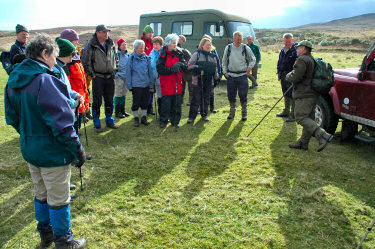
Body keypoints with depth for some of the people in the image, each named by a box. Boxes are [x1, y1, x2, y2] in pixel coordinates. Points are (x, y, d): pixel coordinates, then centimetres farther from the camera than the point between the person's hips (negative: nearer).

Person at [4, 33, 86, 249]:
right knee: (58, 199, 8)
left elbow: (12, 118, 12)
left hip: (30, 150, 9)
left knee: (41, 195, 24)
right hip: (53, 153, -8)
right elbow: (61, 123, -24)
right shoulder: (46, 81, -22)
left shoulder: (13, 80, 5)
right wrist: (78, 150, -15)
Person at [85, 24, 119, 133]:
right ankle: (96, 124, 12)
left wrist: (114, 70, 11)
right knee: (97, 101, 2)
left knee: (109, 101, 13)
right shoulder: (92, 45, -8)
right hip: (98, 77, -4)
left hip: (110, 77, 5)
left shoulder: (111, 44, 8)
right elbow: (87, 61, -7)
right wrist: (92, 74, -8)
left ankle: (109, 121, 26)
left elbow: (116, 58, 18)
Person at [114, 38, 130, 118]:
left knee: (124, 94, 12)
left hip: (126, 76, 7)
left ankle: (122, 110, 22)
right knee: (118, 95, -2)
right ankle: (117, 112, 6)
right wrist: (116, 74, -13)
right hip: (119, 77, -7)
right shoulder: (117, 54, -10)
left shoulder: (127, 54, 13)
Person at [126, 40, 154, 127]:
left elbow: (150, 72, 10)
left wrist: (151, 85, 7)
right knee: (136, 103, 3)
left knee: (145, 102, 10)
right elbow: (128, 73, 0)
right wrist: (129, 86, -3)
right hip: (136, 85, -3)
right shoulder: (131, 58, -2)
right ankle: (136, 118, 18)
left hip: (146, 84, 3)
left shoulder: (147, 58, 5)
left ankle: (144, 118, 23)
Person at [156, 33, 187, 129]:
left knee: (177, 104, 8)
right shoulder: (163, 55, -4)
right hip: (166, 84, -3)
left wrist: (180, 64, -19)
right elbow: (159, 69, -12)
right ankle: (163, 121, 16)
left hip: (177, 84, 3)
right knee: (166, 104, 2)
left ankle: (175, 121, 21)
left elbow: (186, 66, 2)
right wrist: (171, 69, -21)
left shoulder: (179, 54, 8)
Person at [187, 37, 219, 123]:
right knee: (196, 99, -3)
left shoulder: (213, 55, 12)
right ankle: (192, 116, 3)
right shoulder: (197, 54, -2)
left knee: (206, 99, 11)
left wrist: (216, 78, 13)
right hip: (198, 80, -4)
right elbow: (189, 65, -6)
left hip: (208, 81, 4)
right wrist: (197, 67, -22)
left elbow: (215, 67, 20)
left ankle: (204, 115, 23)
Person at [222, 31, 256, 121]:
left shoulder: (246, 48, 3)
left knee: (243, 95, -1)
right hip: (231, 75, 2)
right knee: (231, 95, 7)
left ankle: (244, 113, 14)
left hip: (242, 75, -1)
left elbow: (253, 59, 12)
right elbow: (224, 61, 13)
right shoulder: (228, 48, 6)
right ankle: (232, 112, 23)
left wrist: (249, 67, -5)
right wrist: (225, 71, 3)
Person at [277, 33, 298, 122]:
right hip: (283, 76, 8)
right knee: (286, 94, 19)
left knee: (292, 96, -5)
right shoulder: (282, 51, 13)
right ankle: (286, 111, 33)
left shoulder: (295, 51, -12)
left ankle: (293, 115, 4)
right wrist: (279, 72, 18)